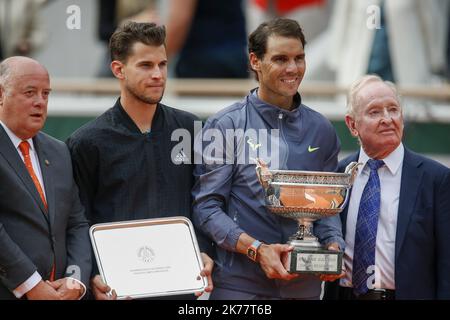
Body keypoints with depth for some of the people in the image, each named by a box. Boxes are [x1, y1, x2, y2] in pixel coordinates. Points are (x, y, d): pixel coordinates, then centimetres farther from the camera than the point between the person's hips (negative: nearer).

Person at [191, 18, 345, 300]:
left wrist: (333, 245, -7)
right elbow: (206, 206, -8)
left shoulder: (321, 130, 9)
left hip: (305, 284, 4)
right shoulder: (225, 126, -3)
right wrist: (256, 249, -19)